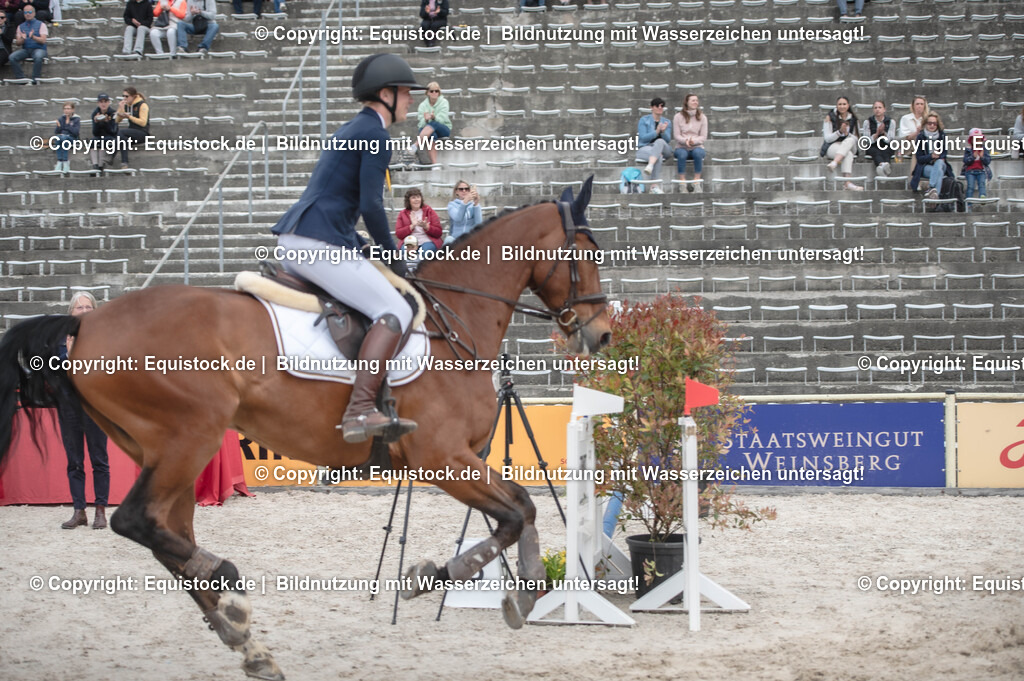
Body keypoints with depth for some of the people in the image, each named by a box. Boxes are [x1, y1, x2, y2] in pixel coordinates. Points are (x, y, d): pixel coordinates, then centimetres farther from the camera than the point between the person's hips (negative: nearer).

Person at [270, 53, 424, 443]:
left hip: (293, 240, 11)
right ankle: (360, 411, -30)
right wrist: (393, 256, -3)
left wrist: (363, 249, 21)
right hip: (320, 244, -11)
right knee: (395, 311, -17)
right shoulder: (375, 134, -8)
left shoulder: (352, 131, 23)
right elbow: (370, 206, -15)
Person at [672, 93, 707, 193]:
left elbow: (703, 136, 2)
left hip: (697, 146, 1)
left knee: (698, 153, -36)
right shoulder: (678, 117, 3)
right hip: (681, 147, -1)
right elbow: (676, 136, -1)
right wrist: (685, 141, -23)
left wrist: (693, 141, -19)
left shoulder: (702, 117, 7)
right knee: (682, 154, -37)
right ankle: (682, 182, -33)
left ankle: (697, 181, -30)